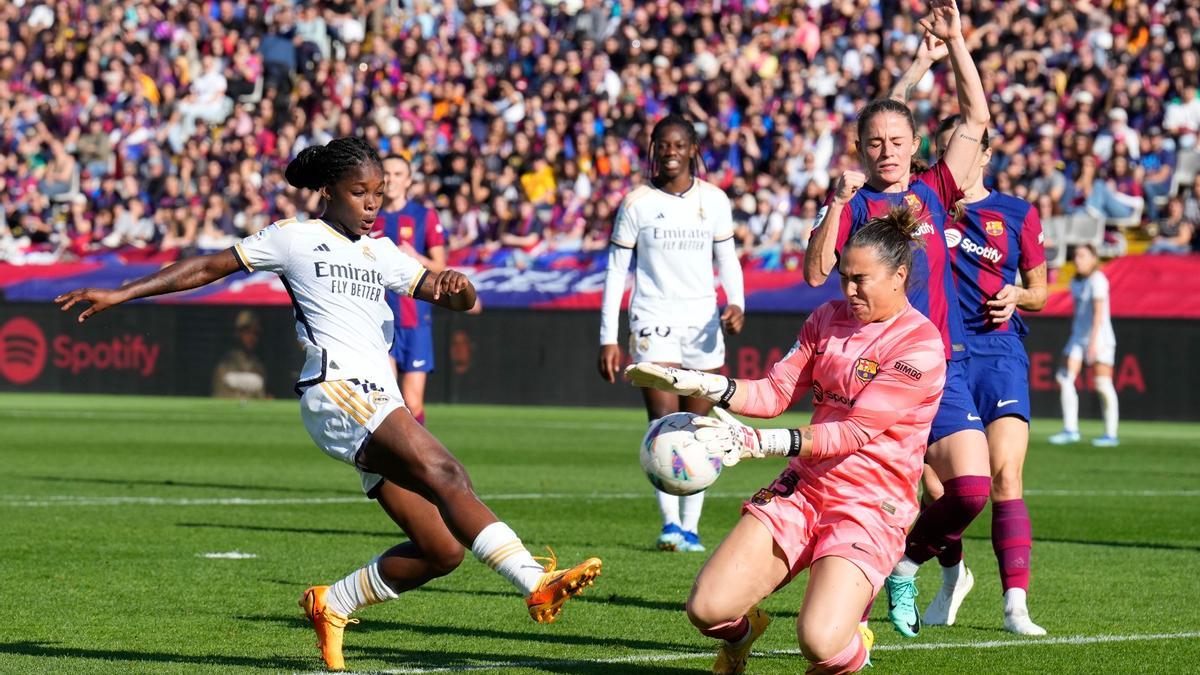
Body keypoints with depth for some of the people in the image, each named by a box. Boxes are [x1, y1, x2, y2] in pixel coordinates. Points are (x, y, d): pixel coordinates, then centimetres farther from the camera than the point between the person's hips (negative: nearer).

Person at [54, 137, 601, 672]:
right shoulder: (294, 238, 9)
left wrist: (456, 284, -4)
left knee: (440, 550, -4)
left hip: (381, 406, 7)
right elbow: (209, 268, 12)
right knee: (444, 473, -29)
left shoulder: (380, 254, 25)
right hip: (335, 391, -7)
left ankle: (331, 604, 16)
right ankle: (536, 583, -41)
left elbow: (460, 302, 21)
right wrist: (120, 294, 9)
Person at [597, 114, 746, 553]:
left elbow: (727, 258, 14)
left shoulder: (714, 200, 5)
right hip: (653, 320, -3)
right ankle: (670, 522, -19)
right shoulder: (637, 202, 0)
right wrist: (608, 338, -3)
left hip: (702, 322, 3)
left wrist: (736, 304, -6)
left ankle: (690, 526, 9)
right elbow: (616, 271, 2)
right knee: (664, 422, -16)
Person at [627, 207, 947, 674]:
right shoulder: (829, 319, 10)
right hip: (803, 488, 6)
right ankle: (743, 632, 28)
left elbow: (854, 431, -21)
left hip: (871, 507, -6)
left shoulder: (921, 346, -13)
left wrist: (759, 443, -29)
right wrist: (695, 384, -8)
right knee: (706, 608, -11)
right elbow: (776, 392, 7)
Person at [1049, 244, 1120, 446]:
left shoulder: (1097, 280, -12)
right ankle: (1070, 429, -3)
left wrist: (1093, 340, -28)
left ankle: (1111, 434, 0)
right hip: (1078, 335, 8)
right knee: (1065, 378, -4)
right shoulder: (1076, 282, 11)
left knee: (1103, 383, -6)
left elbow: (1099, 311, -20)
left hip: (1099, 336, -8)